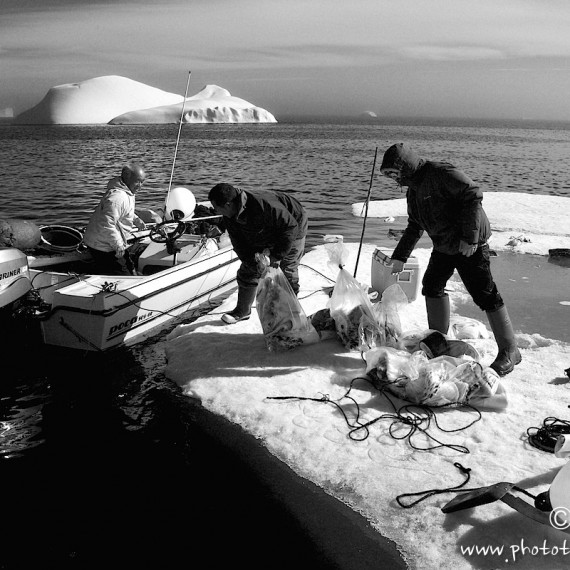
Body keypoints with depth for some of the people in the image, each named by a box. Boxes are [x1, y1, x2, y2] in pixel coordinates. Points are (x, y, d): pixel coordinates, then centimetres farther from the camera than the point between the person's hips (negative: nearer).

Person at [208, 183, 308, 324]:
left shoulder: (263, 204, -42)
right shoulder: (229, 218, -19)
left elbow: (290, 226, -34)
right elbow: (239, 245, -13)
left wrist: (277, 256, -31)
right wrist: (255, 264, -28)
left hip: (292, 232, -6)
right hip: (265, 238, 7)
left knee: (287, 274, -10)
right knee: (247, 270, 5)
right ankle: (243, 311, 20)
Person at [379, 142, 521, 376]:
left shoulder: (441, 173, -17)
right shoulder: (413, 191, 12)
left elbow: (473, 195, -24)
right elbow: (414, 228, 22)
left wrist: (469, 237, -26)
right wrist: (400, 257, 20)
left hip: (470, 246, -9)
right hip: (443, 247, 9)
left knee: (484, 295, -7)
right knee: (432, 286, 11)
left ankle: (509, 351, 3)